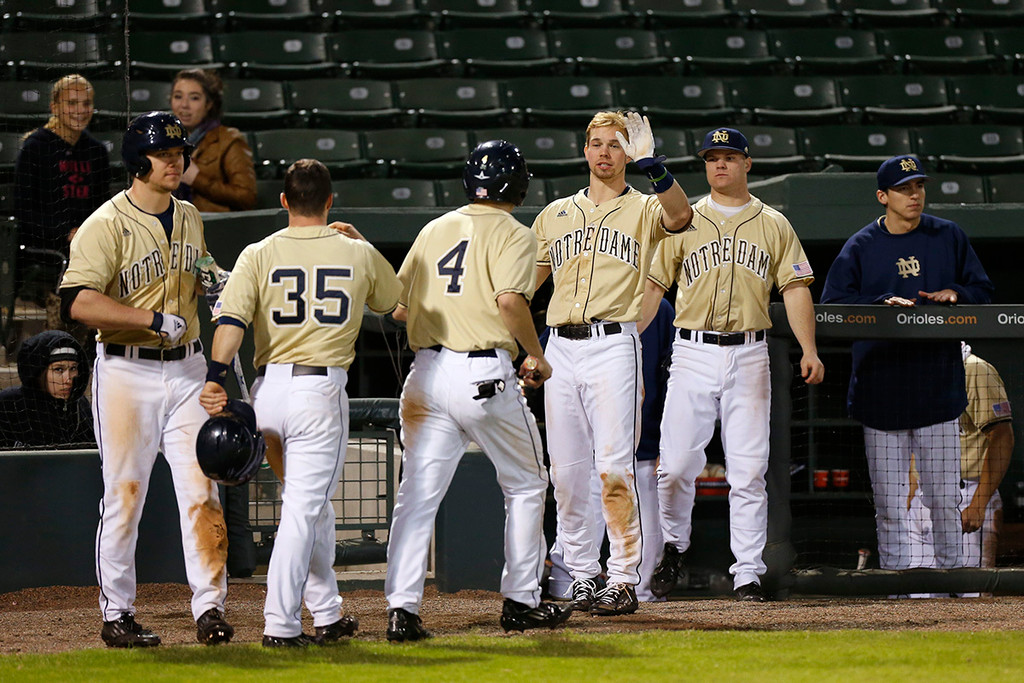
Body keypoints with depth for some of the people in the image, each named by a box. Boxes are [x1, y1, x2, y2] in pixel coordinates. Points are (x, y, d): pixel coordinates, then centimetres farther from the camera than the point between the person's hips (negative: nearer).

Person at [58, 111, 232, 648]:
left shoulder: (189, 218, 12)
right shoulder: (107, 225, -10)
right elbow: (78, 302, -22)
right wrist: (154, 319, -24)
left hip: (186, 370, 5)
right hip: (127, 372, -5)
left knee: (201, 490, -3)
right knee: (124, 495, 0)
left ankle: (209, 608, -3)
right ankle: (117, 617, 8)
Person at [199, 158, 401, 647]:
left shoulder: (259, 255, 3)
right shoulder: (357, 254, 4)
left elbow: (231, 318, -10)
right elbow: (390, 298, 25)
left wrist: (215, 378, -16)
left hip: (267, 389, 3)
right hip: (321, 390, -3)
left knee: (309, 501, 19)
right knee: (304, 507, -4)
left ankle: (326, 613, 26)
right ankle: (280, 623, -13)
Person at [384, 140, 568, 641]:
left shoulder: (435, 229, 16)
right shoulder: (512, 234, -2)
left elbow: (398, 307, 16)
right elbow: (510, 299, -18)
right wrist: (536, 356, -5)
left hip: (425, 372, 5)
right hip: (483, 374, -5)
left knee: (417, 495, 1)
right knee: (525, 486, 14)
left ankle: (401, 608, -9)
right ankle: (520, 601, 17)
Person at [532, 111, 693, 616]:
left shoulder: (643, 209, 6)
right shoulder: (556, 214, 20)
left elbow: (679, 216, -17)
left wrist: (657, 171, -35)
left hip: (614, 344, -4)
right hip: (561, 347, 5)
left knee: (614, 467, -12)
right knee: (566, 472, 4)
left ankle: (624, 579, -10)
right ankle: (582, 577, 13)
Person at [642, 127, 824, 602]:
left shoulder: (773, 225, 11)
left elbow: (795, 289, 6)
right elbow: (653, 286, 10)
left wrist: (809, 350, -7)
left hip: (749, 356, 0)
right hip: (693, 354, 0)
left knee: (748, 471, -2)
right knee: (677, 465, -7)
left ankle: (748, 574, 1)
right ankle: (672, 547, 16)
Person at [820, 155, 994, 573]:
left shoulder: (948, 237, 9)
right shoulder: (860, 247, 4)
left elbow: (983, 290, 14)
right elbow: (832, 303, -4)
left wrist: (955, 293, -7)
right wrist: (884, 302, -17)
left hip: (938, 388, 1)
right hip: (881, 391, -1)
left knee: (945, 498, 2)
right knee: (889, 502, 1)